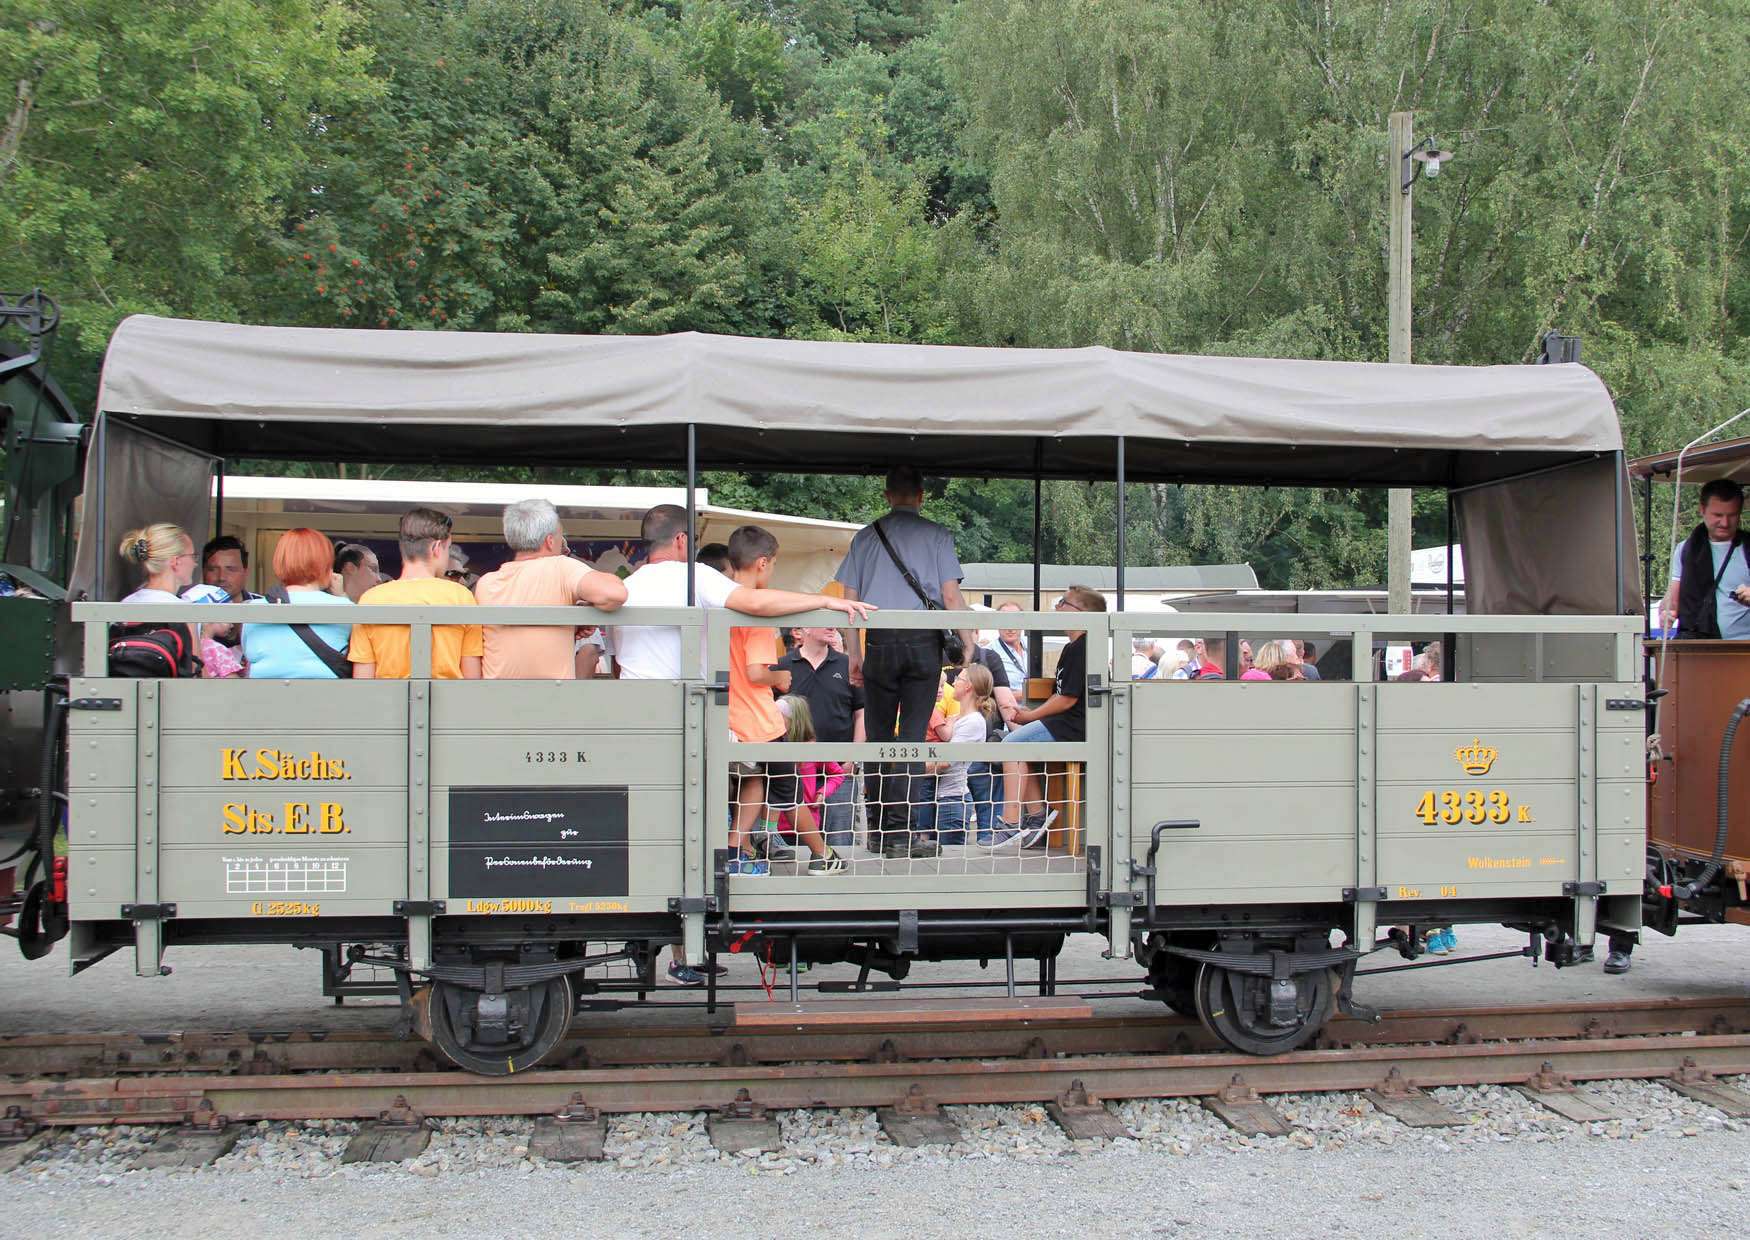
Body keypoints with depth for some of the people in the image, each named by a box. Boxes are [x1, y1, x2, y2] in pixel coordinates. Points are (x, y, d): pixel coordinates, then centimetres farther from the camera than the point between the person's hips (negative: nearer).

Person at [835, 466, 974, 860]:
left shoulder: (866, 536, 10)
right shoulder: (936, 535, 2)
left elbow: (849, 599, 8)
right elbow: (951, 596, -4)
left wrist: (854, 654, 13)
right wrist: (968, 640, 4)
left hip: (880, 641, 2)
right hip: (925, 641, -2)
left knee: (879, 737, 11)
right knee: (912, 736, -1)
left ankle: (879, 830, 14)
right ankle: (899, 833, -7)